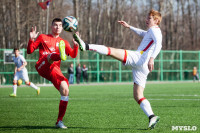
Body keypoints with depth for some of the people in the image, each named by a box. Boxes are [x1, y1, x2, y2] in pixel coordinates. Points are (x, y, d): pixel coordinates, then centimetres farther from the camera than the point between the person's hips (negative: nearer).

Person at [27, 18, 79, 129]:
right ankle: (61, 55, -75)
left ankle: (59, 121, -9)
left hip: (54, 71, 3)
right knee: (51, 55, -34)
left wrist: (76, 46, -11)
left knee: (65, 89, -18)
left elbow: (73, 55, 10)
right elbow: (30, 51, 14)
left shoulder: (63, 42, 25)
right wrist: (31, 40, -5)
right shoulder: (43, 37, 21)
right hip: (42, 66, -3)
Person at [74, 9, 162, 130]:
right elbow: (142, 33, 56)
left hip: (139, 57, -9)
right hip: (142, 69, 9)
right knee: (138, 96, 3)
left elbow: (158, 44, -18)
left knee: (112, 51, -14)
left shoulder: (154, 30, 3)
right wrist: (129, 27, 56)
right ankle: (152, 117, -9)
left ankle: (86, 46, -25)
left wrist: (151, 58, -31)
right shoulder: (152, 32, 33)